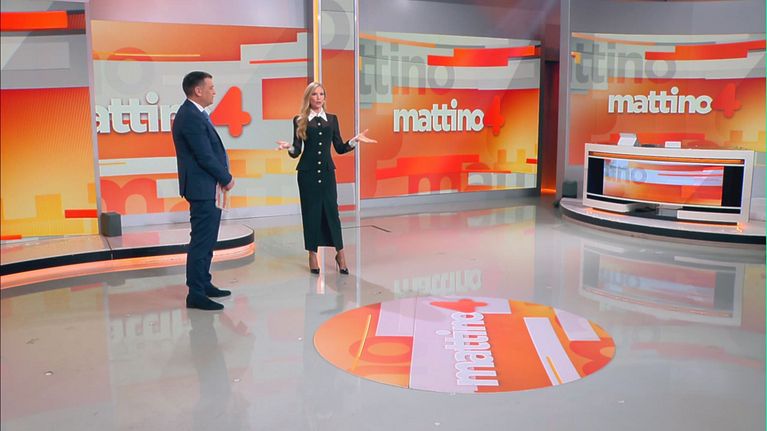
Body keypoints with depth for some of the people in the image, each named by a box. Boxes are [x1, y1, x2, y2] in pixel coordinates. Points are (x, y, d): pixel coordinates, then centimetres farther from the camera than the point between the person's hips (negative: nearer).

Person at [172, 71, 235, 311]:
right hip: (202, 188, -11)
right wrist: (227, 179, -8)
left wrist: (222, 177, 4)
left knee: (206, 240, 17)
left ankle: (203, 284, 27)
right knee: (201, 241, -6)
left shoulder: (195, 114, 14)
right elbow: (205, 157, -20)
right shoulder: (191, 117, -18)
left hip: (207, 188, 11)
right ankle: (196, 294, 0)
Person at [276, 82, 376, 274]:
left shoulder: (332, 119, 9)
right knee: (311, 212, 2)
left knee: (331, 210, 0)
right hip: (307, 172, -1)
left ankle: (340, 253, 11)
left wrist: (355, 140, -6)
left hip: (327, 171, 1)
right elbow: (297, 151, 0)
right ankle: (312, 254, 13)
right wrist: (290, 148, -21)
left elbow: (340, 148, 8)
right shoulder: (300, 121, 2)